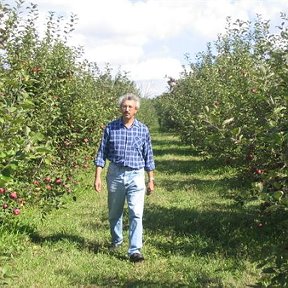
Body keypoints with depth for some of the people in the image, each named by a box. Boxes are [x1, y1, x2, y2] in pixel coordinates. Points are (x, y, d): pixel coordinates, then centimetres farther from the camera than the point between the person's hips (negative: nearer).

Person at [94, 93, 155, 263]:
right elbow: (102, 154, 4)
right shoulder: (111, 128, 2)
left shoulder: (143, 130, 3)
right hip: (115, 174, 1)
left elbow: (148, 157, 8)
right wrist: (98, 177, -2)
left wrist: (151, 180, 8)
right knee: (114, 213, 14)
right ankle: (117, 241, 36)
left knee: (136, 213, -11)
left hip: (136, 175, -1)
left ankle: (135, 250, -9)